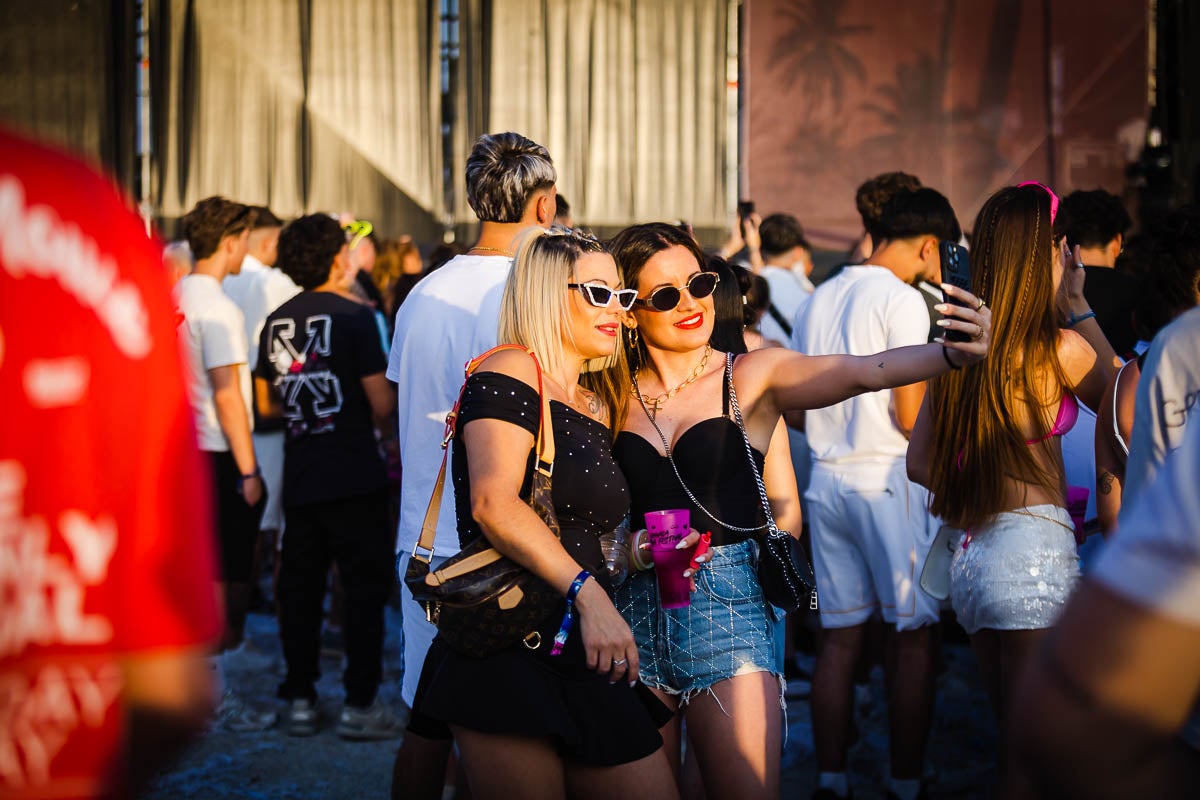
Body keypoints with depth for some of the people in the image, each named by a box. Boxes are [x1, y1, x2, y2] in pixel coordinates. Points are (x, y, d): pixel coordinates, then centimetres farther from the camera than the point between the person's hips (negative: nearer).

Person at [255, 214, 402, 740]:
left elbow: (266, 404, 14)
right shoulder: (353, 316, -10)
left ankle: (300, 700, 14)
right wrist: (383, 430, 8)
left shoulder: (276, 322, 8)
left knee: (300, 588, 10)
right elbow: (381, 401, -12)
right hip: (354, 475, -6)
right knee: (365, 587, 2)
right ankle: (360, 704, 2)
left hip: (299, 477, 6)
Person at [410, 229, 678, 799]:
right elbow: (494, 503, -18)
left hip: (583, 656, 8)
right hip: (510, 652, -8)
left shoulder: (599, 406, 20)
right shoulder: (509, 374, -4)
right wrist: (589, 594, -24)